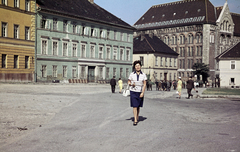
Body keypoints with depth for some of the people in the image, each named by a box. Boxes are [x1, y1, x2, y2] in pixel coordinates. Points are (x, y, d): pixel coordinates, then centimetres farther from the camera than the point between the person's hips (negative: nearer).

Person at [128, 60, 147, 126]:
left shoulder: (143, 75, -1)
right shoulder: (132, 74, -1)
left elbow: (144, 84, -3)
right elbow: (128, 82, 7)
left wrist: (142, 93, -10)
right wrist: (131, 84, -16)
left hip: (140, 92, 1)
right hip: (133, 92, -1)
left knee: (138, 106, 11)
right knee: (134, 106, -7)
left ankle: (137, 117, 31)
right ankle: (135, 120, -7)